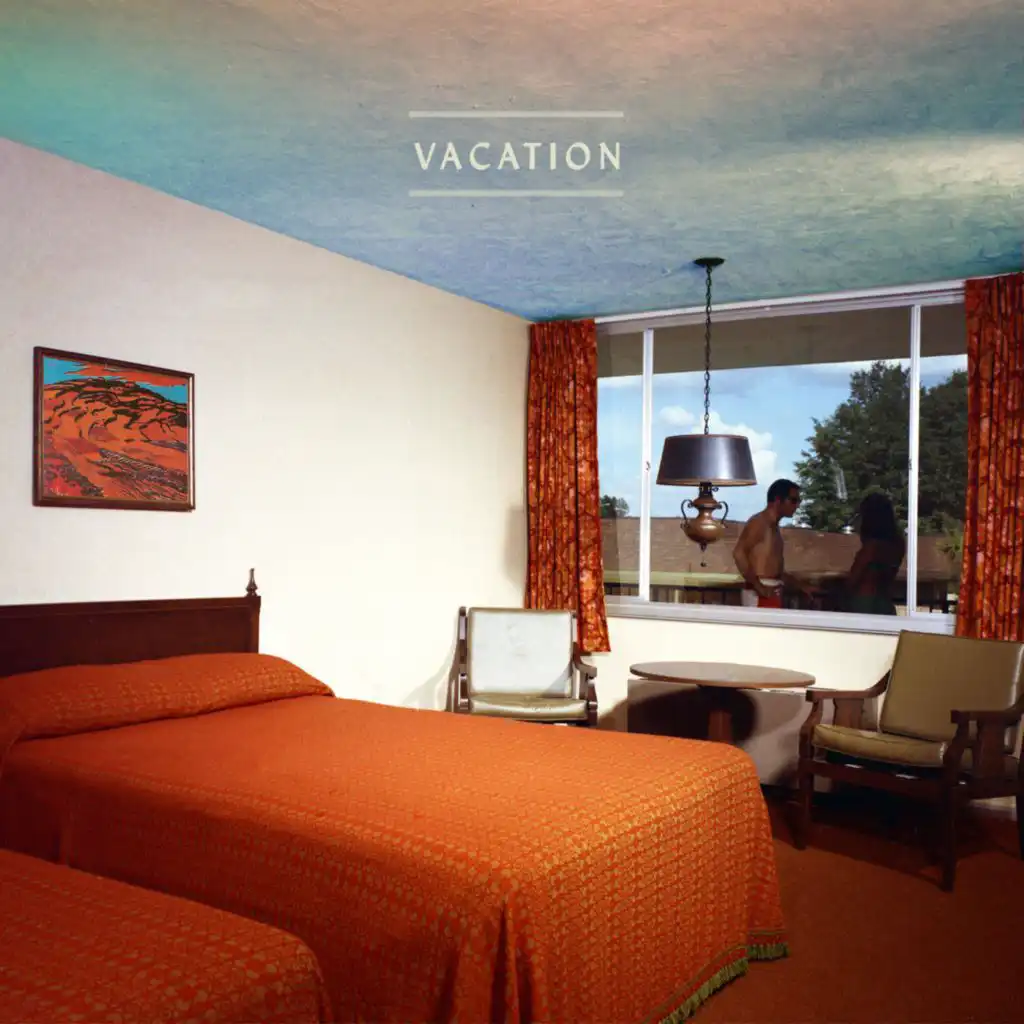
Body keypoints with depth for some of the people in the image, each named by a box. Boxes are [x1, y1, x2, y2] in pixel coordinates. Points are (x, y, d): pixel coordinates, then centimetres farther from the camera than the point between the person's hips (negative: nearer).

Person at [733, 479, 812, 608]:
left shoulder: (774, 527, 20)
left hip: (772, 593, 10)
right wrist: (758, 586, -24)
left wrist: (800, 585, 21)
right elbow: (738, 553, -24)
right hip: (760, 595, -10)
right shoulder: (759, 522, -9)